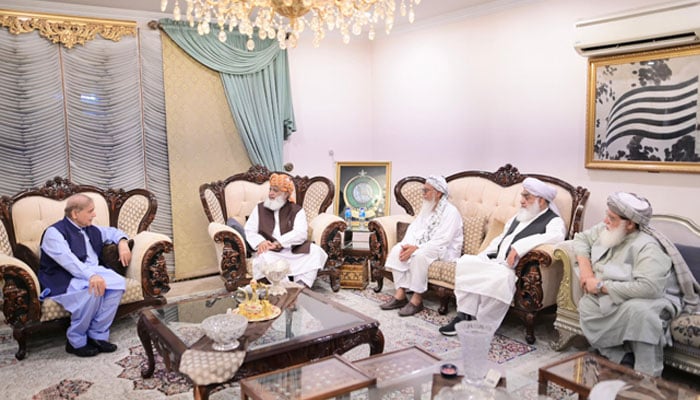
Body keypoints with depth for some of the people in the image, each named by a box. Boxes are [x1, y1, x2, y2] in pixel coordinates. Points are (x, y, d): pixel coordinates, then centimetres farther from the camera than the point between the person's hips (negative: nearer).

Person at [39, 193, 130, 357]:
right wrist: (91, 276, -40)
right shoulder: (54, 232, -9)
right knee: (93, 290, -36)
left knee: (119, 281, -20)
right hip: (64, 279, -7)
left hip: (93, 272, 7)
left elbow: (113, 232, 32)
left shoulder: (91, 230, 15)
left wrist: (122, 243, 8)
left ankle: (97, 335, -15)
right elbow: (67, 259, -25)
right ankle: (76, 341, -16)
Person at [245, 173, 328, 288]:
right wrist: (260, 242, -18)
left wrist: (278, 243, -22)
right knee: (263, 258, -33)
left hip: (294, 251, 0)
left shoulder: (297, 210, 5)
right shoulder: (260, 209, 12)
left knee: (314, 251, -24)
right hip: (271, 252, 0)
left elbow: (301, 233, -9)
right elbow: (249, 230, 4)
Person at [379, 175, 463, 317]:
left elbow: (442, 241, -25)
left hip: (445, 251, -8)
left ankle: (417, 299, -25)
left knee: (419, 255, -36)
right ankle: (400, 294, -17)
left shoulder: (450, 212, -16)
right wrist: (407, 245, -14)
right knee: (397, 249, -15)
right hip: (424, 246, 8)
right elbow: (414, 228, 6)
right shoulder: (426, 208, 10)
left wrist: (416, 248, -27)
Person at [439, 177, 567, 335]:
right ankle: (465, 315, -16)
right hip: (495, 260, 8)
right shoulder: (519, 216, 23)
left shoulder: (554, 221, -2)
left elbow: (556, 236, -25)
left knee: (500, 277, -38)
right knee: (466, 261, -13)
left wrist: (519, 247, -30)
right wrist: (482, 256, 18)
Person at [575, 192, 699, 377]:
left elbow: (648, 287, -39)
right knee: (586, 305, -19)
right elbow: (581, 238, 15)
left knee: (638, 310, -39)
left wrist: (601, 286, -29)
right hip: (611, 298, 8)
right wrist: (584, 266, -5)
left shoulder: (647, 247, -26)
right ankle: (623, 360, -18)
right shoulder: (605, 230, -2)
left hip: (655, 298, -7)